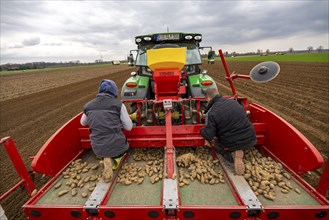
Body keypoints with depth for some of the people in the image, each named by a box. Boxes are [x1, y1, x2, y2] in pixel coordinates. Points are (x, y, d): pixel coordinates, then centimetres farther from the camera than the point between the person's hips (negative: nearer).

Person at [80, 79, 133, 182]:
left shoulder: (88, 106, 4)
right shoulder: (118, 104, -7)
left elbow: (83, 123, 25)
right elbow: (129, 127, -1)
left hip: (97, 148, 2)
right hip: (116, 146, -2)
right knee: (124, 146, 33)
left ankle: (107, 158, 4)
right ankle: (115, 157, 1)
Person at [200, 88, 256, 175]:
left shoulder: (211, 113, -16)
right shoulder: (234, 102, 2)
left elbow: (208, 135, -18)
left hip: (232, 144, -5)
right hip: (251, 141, 6)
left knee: (214, 141, 22)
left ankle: (232, 155, -4)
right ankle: (237, 151, 8)